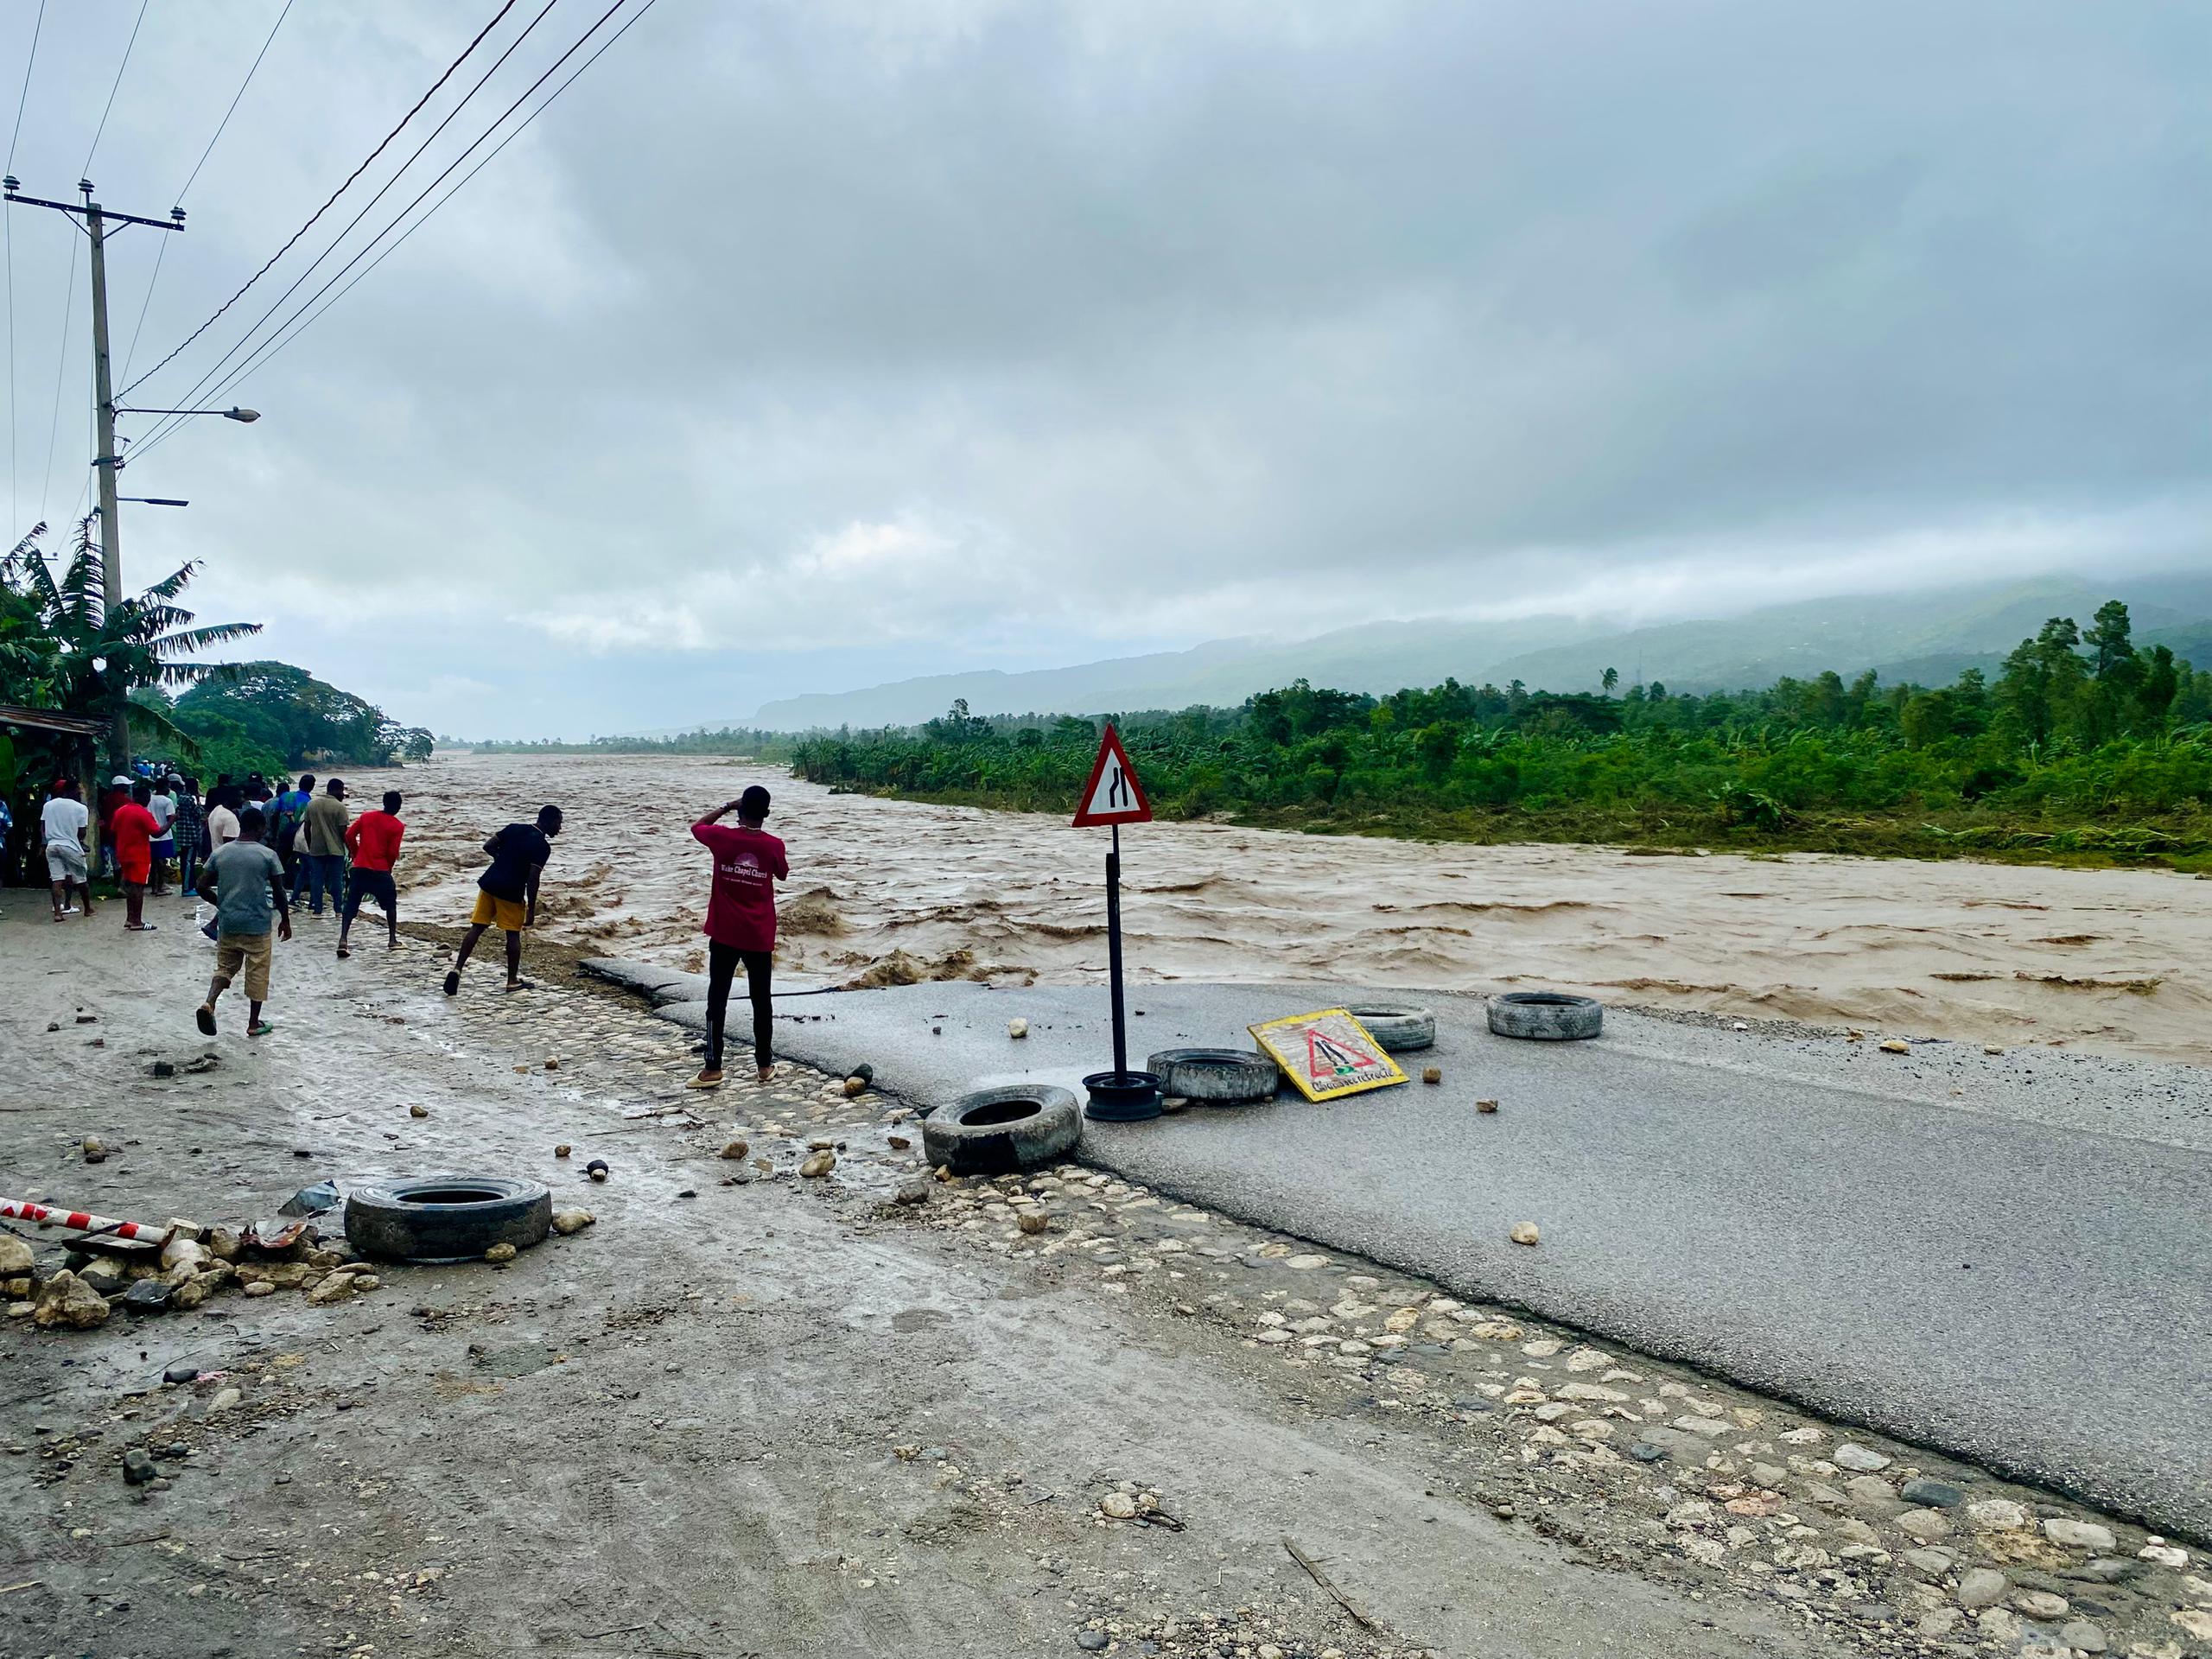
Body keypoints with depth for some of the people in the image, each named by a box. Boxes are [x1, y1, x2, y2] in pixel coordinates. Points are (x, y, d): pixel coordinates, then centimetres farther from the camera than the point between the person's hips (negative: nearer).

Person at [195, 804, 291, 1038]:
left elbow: (202, 887, 3)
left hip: (227, 924, 4)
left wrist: (221, 904, 19)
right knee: (257, 973, 8)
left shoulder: (219, 853, 2)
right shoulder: (268, 855, -9)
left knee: (225, 967, 18)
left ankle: (209, 1004, -8)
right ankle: (254, 1024, 14)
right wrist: (285, 921, 6)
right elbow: (279, 893, -7)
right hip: (257, 925, -4)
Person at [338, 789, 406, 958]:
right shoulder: (398, 826, -4)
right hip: (381, 870, -3)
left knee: (351, 906, 4)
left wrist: (356, 854, 14)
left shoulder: (366, 816, 7)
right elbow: (393, 852, -9)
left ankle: (343, 940, -12)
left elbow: (349, 836, 1)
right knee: (390, 904, 17)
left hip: (360, 868, 3)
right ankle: (392, 940, 16)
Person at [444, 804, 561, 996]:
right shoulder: (543, 846, -12)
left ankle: (457, 969, -3)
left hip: (489, 884, 5)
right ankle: (513, 981, 15)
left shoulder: (514, 828, 8)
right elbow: (532, 879, -16)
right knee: (513, 934, 7)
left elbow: (488, 846, 8)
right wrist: (531, 910, -12)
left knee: (476, 928, 8)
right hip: (511, 893, -5)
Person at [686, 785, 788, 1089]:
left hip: (724, 935, -1)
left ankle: (713, 1068, 2)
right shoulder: (773, 845, -8)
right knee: (761, 1000, 10)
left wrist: (726, 807, 14)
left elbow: (697, 826, 13)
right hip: (760, 938, 1)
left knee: (717, 1000, 4)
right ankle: (764, 1064, 18)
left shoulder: (721, 837, -9)